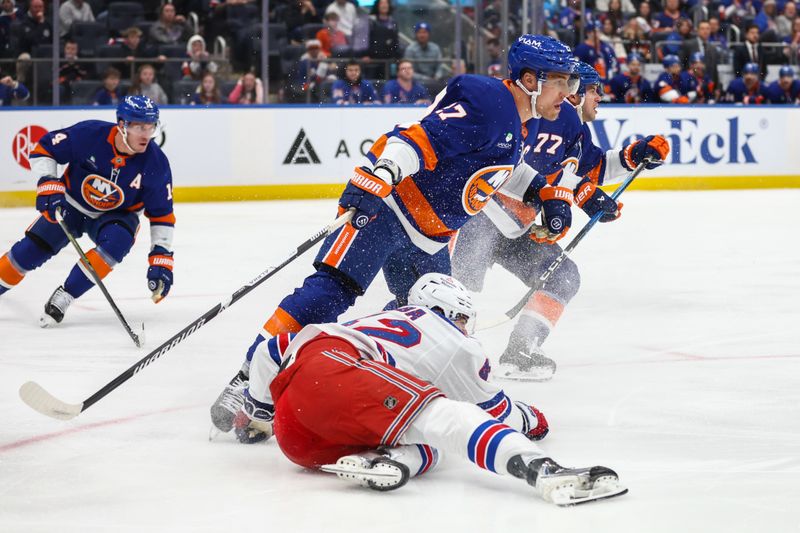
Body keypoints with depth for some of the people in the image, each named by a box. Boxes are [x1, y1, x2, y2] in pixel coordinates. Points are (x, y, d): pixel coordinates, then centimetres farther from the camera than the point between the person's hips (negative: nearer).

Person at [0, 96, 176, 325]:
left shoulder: (155, 163, -23)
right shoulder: (89, 134, -27)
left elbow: (162, 214, -15)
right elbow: (44, 150, -15)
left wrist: (161, 258, -20)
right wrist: (49, 185, -29)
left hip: (116, 215, 0)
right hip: (70, 205, 0)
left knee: (118, 241, -31)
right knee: (29, 251, -7)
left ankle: (62, 298, -20)